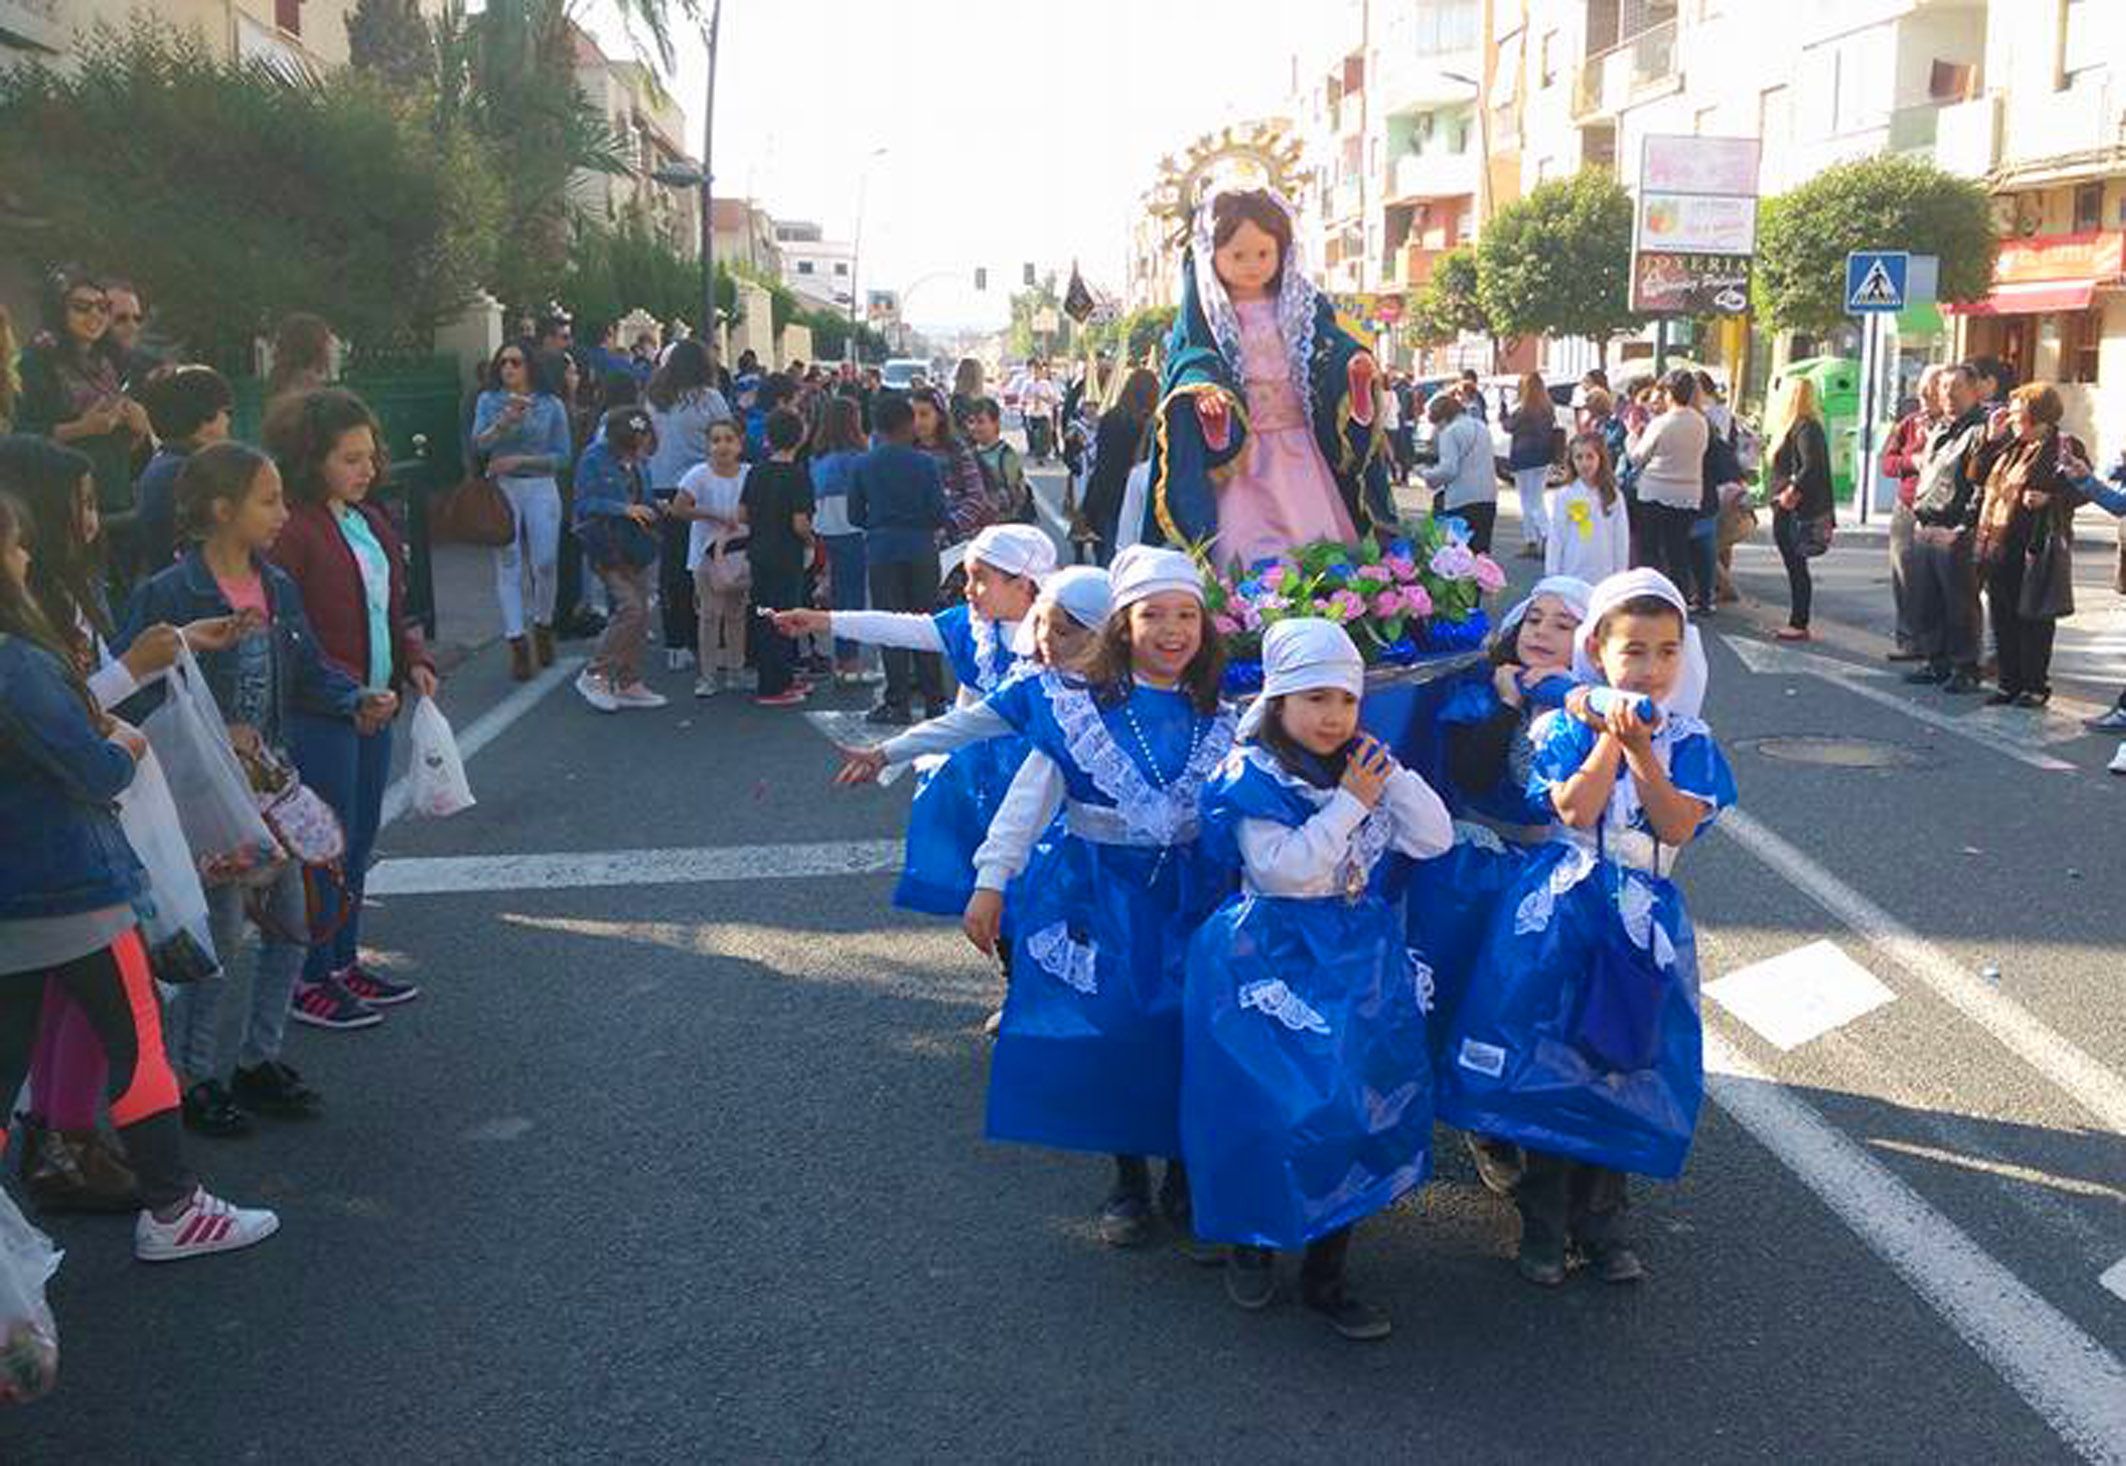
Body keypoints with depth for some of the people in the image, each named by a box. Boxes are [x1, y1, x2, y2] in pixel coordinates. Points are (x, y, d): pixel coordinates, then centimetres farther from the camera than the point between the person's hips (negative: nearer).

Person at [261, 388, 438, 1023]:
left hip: (373, 708, 9)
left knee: (360, 841, 17)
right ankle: (311, 981, 13)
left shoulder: (371, 521, 11)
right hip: (318, 717, -9)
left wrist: (415, 661, 2)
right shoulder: (292, 531, -17)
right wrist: (350, 692, -23)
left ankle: (344, 962, 30)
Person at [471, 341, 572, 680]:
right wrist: (505, 420, -23)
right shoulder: (489, 401, 5)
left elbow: (562, 456, 0)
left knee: (545, 564, 0)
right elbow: (478, 444, -8)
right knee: (507, 565, -4)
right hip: (501, 489, 0)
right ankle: (517, 642, -3)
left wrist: (520, 460, -10)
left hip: (541, 489, 0)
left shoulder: (551, 405, 3)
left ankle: (543, 627, 25)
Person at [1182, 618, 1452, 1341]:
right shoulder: (1252, 777, -9)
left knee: (1358, 1099, 1)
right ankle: (1252, 1240, 22)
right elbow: (1286, 870, -20)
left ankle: (1326, 1273, 15)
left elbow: (1435, 838, 4)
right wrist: (1350, 804, -16)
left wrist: (1388, 773, -5)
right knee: (1273, 1103, -7)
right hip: (1274, 965, -5)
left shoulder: (1367, 770, 9)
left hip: (1361, 964, 5)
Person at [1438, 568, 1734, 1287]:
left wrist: (1639, 747, -18)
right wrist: (1612, 735, -16)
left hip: (1643, 918, 2)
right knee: (1545, 1062, 0)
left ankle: (1601, 1219, 22)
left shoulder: (1689, 740, 4)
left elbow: (1679, 827, -11)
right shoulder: (1565, 726, -2)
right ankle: (1543, 1220, 16)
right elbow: (1575, 809, -16)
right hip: (1562, 909, -2)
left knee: (1622, 1064, 5)